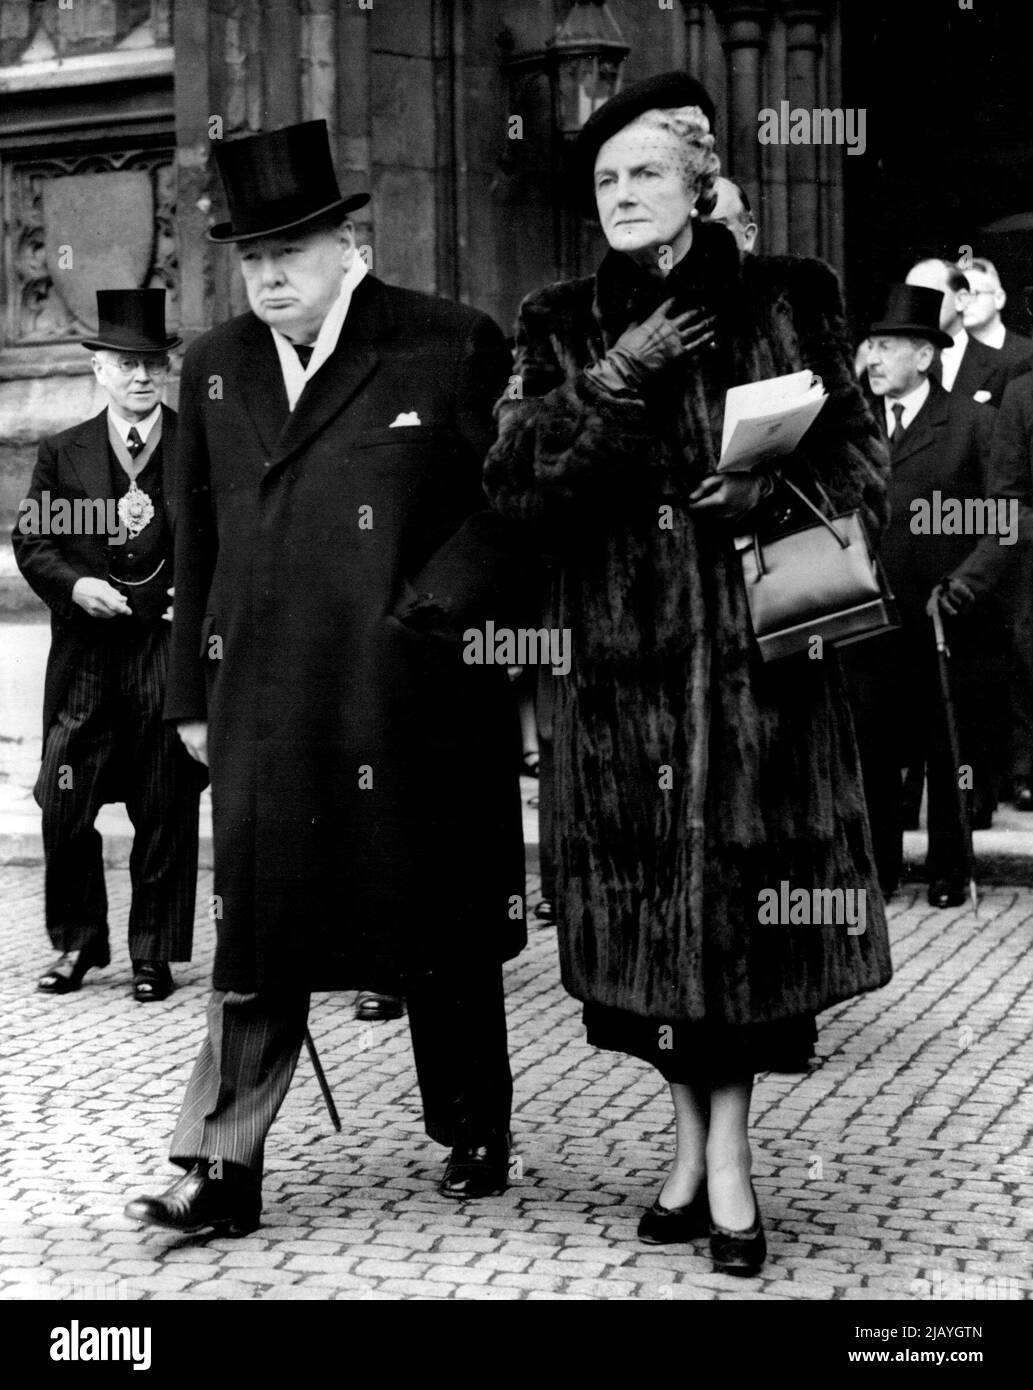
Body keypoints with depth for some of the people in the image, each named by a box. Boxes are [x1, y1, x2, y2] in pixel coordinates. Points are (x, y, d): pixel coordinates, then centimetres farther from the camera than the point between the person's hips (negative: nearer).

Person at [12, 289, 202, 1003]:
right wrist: (75, 584, -9)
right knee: (64, 806, 1)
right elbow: (31, 542, 8)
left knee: (167, 811, 4)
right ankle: (78, 943, 18)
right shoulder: (63, 453, 8)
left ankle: (156, 953, 15)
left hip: (172, 649, -1)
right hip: (85, 654, 2)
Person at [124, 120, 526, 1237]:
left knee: (440, 933, 9)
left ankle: (474, 1137, 27)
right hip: (261, 705, 3)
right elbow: (197, 542, 15)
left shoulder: (452, 348, -2)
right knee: (255, 934, 2)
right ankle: (223, 1171, 6)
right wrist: (192, 693, 13)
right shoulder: (215, 366, 12)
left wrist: (430, 611, -13)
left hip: (415, 705, -3)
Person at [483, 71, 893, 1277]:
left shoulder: (780, 302, 4)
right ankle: (693, 1140, 19)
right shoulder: (560, 327, 9)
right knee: (650, 904, 5)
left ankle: (726, 1153, 9)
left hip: (754, 653, -2)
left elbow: (856, 457, 6)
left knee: (744, 895, -1)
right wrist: (618, 383, -13)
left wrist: (775, 488, -14)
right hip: (621, 660, 2)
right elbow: (513, 484, -2)